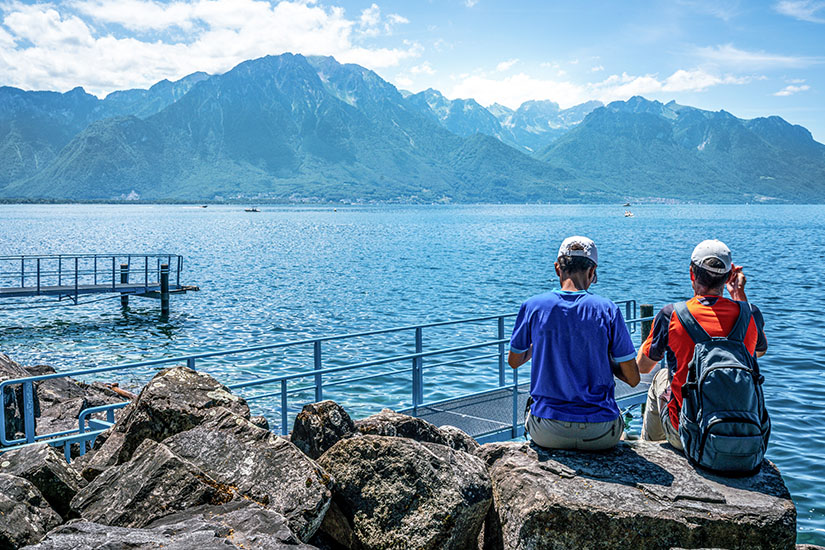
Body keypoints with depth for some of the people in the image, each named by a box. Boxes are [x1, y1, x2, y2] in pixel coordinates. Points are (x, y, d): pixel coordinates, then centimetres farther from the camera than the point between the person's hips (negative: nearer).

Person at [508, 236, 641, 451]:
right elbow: (633, 379, -4)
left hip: (547, 434, 1)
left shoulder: (533, 306, -6)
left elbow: (514, 361, 11)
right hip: (601, 436, 0)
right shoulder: (607, 310, -9)